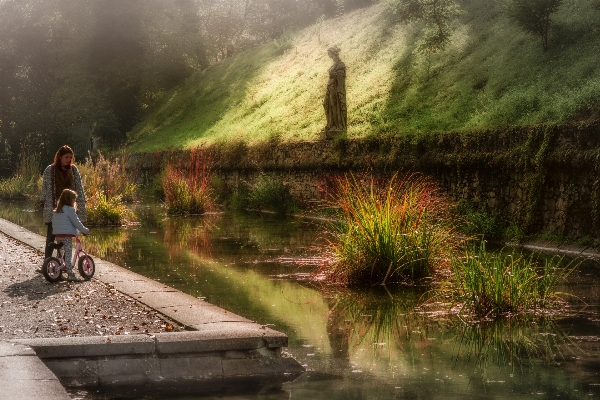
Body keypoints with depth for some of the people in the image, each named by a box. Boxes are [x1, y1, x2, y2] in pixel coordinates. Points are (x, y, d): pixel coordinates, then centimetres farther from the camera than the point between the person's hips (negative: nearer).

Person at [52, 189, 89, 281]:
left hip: (57, 234, 7)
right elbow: (76, 222, -10)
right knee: (68, 254, -5)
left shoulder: (56, 211, 15)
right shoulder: (70, 210, -10)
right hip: (67, 235, -7)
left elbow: (53, 223, 19)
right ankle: (70, 274, -7)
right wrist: (85, 230, 1)